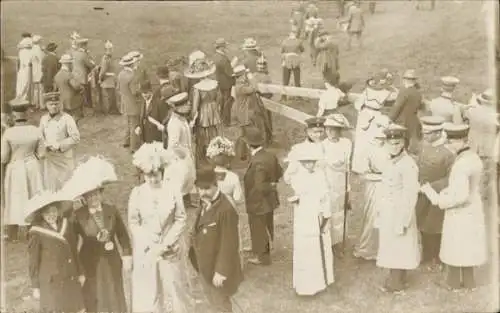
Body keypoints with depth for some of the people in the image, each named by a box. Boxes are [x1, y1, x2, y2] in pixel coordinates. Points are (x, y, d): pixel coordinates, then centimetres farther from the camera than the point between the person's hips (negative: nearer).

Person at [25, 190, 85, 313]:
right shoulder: (37, 233, -9)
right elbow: (33, 261, -4)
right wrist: (35, 286, -3)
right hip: (51, 281, -5)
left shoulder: (67, 224, 5)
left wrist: (80, 272, 14)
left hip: (71, 279, 5)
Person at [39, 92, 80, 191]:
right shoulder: (43, 119, 7)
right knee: (51, 186, 8)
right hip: (49, 159, 4)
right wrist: (47, 145, -10)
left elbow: (75, 138, -12)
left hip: (65, 158, -4)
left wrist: (59, 145, -18)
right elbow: (40, 138, 11)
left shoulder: (67, 119, -8)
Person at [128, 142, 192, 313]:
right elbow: (133, 223, -5)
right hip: (145, 250, 1)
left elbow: (181, 220, -7)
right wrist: (149, 246, -14)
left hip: (170, 249, 0)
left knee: (176, 286, 14)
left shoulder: (173, 191, -13)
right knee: (147, 292, 10)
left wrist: (166, 244, -14)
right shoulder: (137, 193, -10)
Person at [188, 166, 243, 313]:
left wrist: (221, 271, -23)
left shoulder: (226, 210, -29)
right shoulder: (205, 204, 1)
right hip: (205, 266, 8)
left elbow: (229, 245, -26)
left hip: (217, 268, -8)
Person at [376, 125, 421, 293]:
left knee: (398, 248, 5)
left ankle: (396, 283, 18)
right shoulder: (391, 163, 7)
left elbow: (411, 196, -20)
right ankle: (395, 279, 31)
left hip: (400, 214, -8)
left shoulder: (408, 165, -19)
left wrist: (403, 222, -19)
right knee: (390, 247, 17)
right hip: (388, 214, 8)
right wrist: (380, 215, 15)